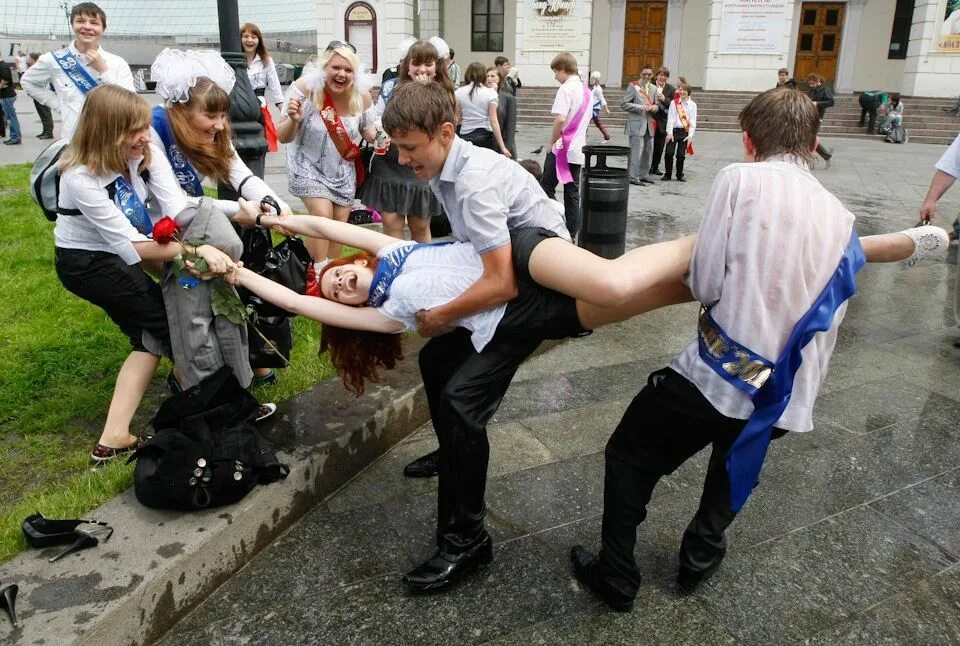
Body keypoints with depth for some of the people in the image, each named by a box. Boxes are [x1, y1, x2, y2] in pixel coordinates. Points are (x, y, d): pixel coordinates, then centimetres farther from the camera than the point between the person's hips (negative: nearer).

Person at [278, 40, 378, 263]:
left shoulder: (362, 97, -14)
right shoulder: (306, 87, -23)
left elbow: (368, 131, 5)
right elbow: (283, 137, -17)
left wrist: (378, 137, -18)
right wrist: (293, 120, -39)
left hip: (342, 168, 4)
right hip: (308, 165, -4)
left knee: (340, 222, 10)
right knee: (323, 216, -19)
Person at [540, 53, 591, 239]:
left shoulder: (566, 89, -12)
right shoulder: (586, 90, 14)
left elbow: (560, 119, -23)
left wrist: (552, 142, -12)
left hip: (562, 148, -8)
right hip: (578, 150, 8)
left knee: (546, 188, 1)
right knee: (572, 192, 9)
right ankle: (571, 233, 11)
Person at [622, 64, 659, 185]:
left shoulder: (653, 88, 17)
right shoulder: (633, 86, -2)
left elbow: (656, 104, 24)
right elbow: (624, 104, -8)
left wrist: (655, 107, -1)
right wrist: (640, 107, -16)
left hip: (649, 124, 7)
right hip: (636, 124, -7)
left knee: (648, 151, 9)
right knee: (636, 151, -10)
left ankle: (643, 175, 20)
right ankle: (632, 177, -5)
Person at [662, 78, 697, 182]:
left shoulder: (692, 105, 5)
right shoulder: (674, 103, 3)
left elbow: (693, 121, 3)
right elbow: (670, 118, -2)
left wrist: (690, 135, -5)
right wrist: (669, 132, -10)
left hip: (685, 132, 0)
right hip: (674, 130, 0)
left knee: (681, 154, 3)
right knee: (669, 153, -5)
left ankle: (680, 175, 17)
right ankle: (667, 174, 7)